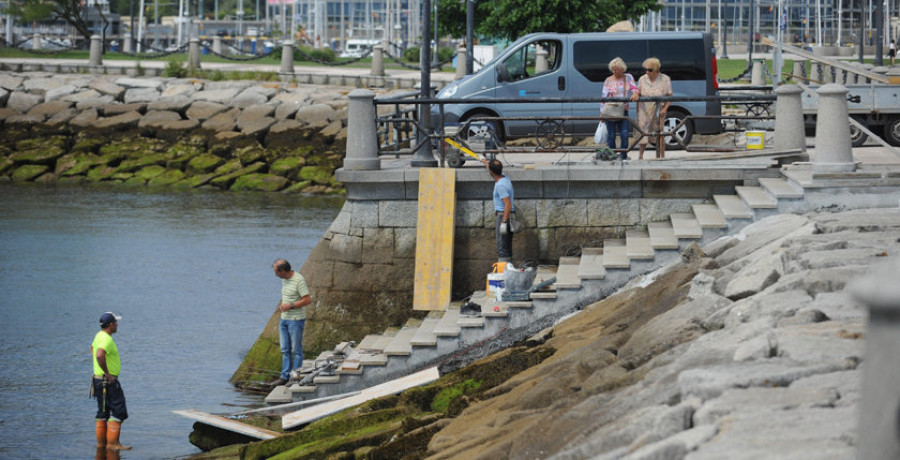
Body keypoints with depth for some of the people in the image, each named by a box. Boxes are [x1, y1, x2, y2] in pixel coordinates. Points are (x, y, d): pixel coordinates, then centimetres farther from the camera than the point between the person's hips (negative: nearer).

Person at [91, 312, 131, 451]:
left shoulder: (99, 336, 11)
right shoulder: (107, 339, -20)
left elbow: (92, 349, 31)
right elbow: (99, 356, -37)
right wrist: (107, 373, -26)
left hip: (99, 379, 10)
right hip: (108, 382, -10)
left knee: (103, 412, 13)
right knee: (118, 412, -8)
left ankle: (101, 442, 16)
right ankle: (112, 443, -11)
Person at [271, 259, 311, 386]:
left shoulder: (299, 280, -18)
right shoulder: (284, 279, 8)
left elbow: (308, 300, -20)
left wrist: (290, 306, -20)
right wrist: (282, 304, 5)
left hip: (296, 320, -8)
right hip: (284, 319, 8)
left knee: (296, 350, 0)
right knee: (285, 349, 10)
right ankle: (285, 376, 15)